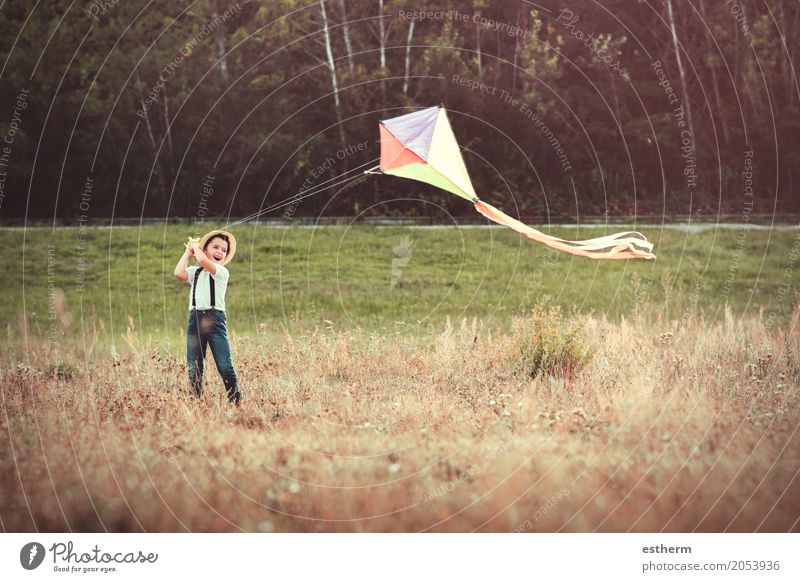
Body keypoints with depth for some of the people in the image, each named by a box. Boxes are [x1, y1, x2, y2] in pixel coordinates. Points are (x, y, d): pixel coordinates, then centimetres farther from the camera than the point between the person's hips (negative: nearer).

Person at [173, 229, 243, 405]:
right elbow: (179, 273, -3)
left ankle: (237, 401, -5)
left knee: (225, 366, -12)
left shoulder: (222, 271, 1)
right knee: (194, 367, 1)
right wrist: (188, 252, 9)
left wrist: (195, 246, 5)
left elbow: (203, 261, -15)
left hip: (215, 318, -4)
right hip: (195, 318, 4)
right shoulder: (196, 272, 16)